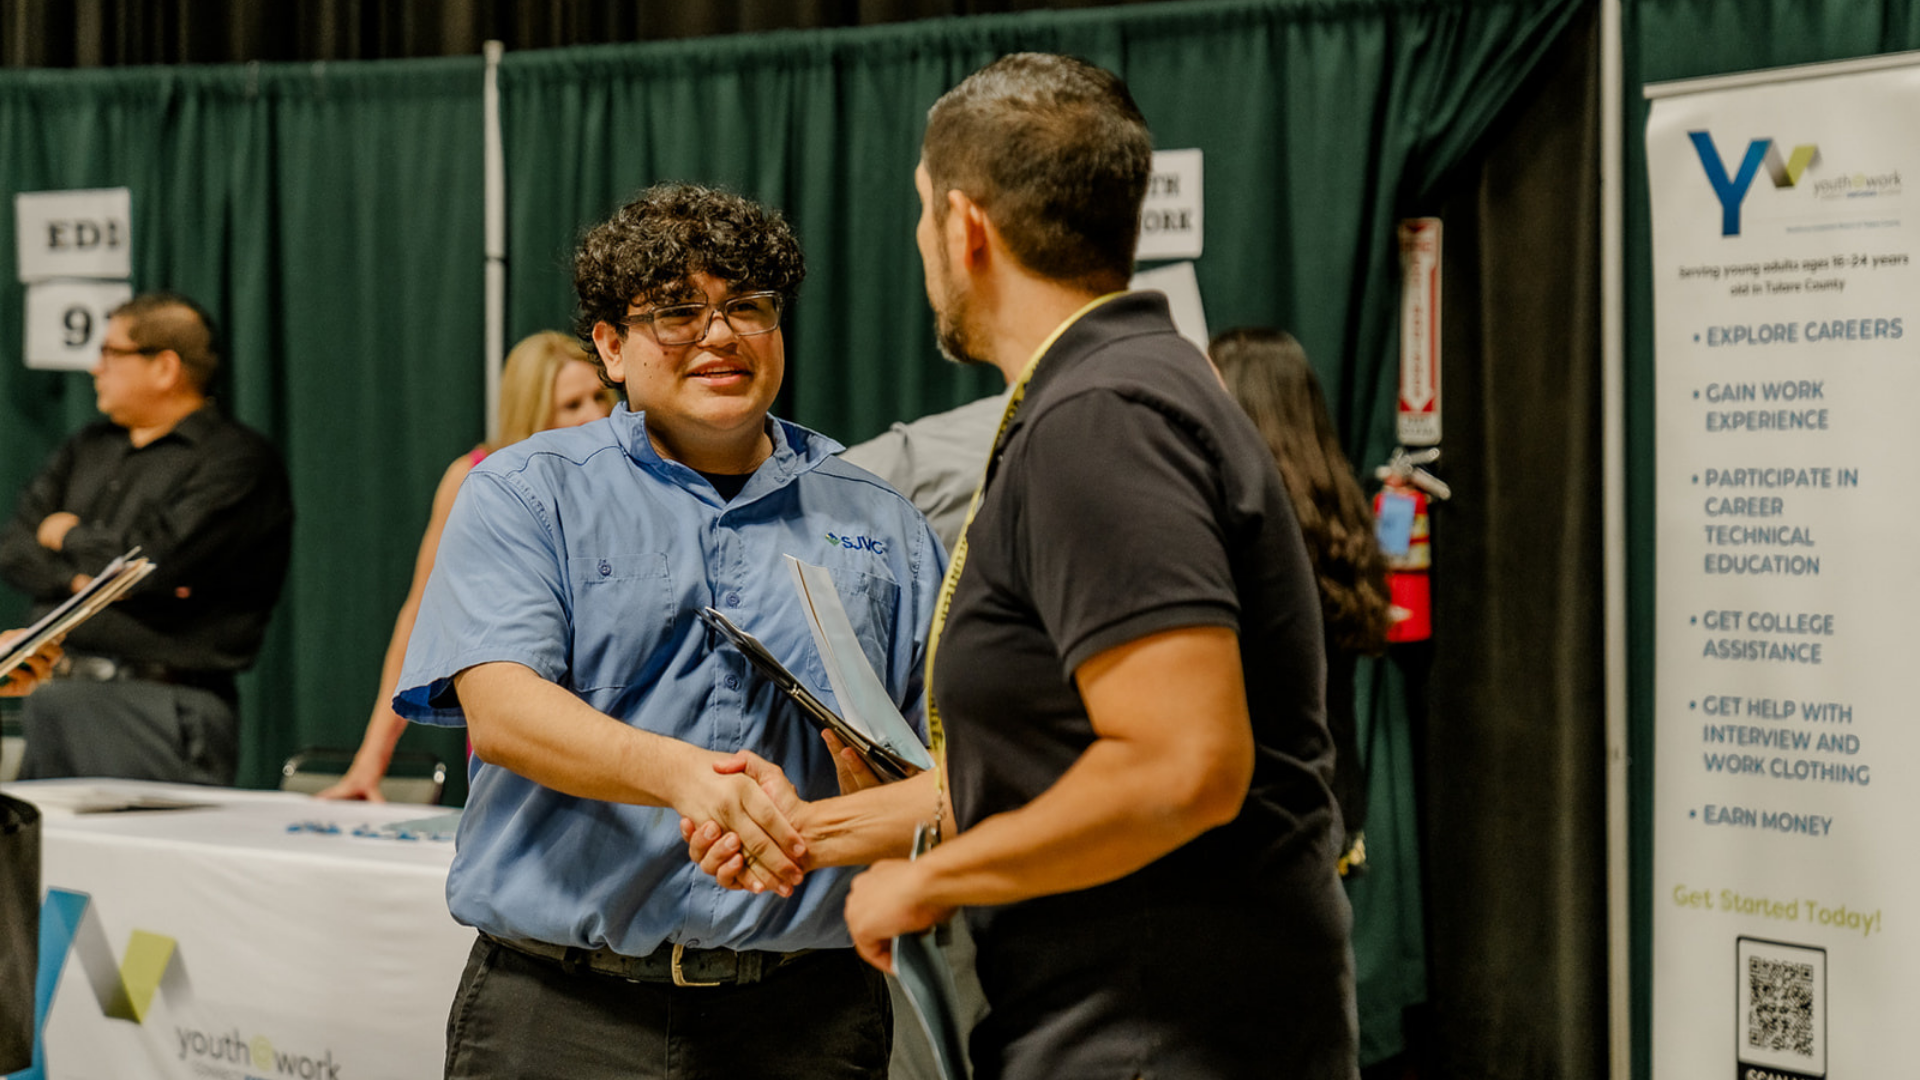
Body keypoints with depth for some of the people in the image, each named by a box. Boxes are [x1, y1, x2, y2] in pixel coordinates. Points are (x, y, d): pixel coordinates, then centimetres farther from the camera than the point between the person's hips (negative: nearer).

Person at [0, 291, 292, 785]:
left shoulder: (238, 459, -6)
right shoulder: (88, 447, 19)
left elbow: (157, 563, -17)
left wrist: (69, 536, 1)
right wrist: (81, 579, -9)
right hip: (54, 697, 7)